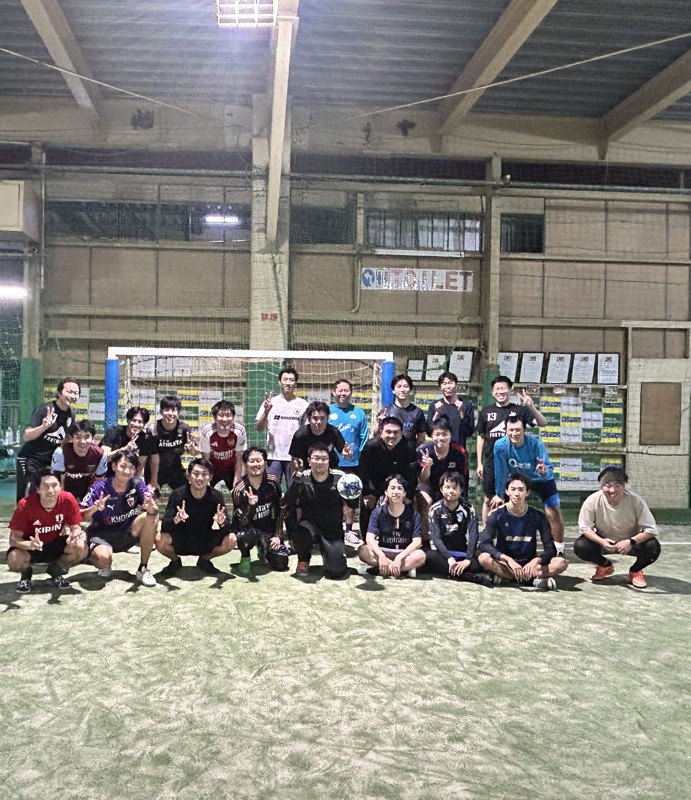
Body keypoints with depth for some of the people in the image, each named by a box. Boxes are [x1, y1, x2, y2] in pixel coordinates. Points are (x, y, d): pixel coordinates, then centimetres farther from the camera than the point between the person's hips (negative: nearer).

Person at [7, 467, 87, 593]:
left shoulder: (68, 499, -22)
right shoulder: (25, 505, -27)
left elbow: (75, 527, -11)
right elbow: (14, 538, -23)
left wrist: (74, 535, -36)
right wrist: (30, 545, -44)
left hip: (56, 544, 2)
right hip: (30, 546, -2)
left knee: (81, 548, -27)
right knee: (14, 560, -34)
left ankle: (55, 570, 6)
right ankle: (26, 573, 6)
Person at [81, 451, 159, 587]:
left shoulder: (137, 484, -9)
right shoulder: (99, 488, -16)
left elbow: (154, 511, -17)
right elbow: (81, 516, -20)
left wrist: (151, 508, -41)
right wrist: (95, 508, -41)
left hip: (126, 534, 3)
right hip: (101, 534, -3)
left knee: (151, 518, -23)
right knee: (103, 557, -37)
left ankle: (143, 569, -11)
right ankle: (105, 565, 6)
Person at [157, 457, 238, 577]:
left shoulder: (216, 496, -13)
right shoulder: (178, 494, -16)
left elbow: (227, 528, -15)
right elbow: (164, 526, -22)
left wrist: (222, 523, -40)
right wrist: (176, 520, -45)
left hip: (205, 543, 1)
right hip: (180, 542, -1)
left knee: (231, 540, -23)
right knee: (160, 539, -30)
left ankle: (204, 559, 8)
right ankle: (175, 561, 5)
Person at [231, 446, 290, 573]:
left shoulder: (273, 482, -9)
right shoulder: (239, 489, -18)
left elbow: (279, 510, 3)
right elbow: (243, 523, -22)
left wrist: (278, 535, -2)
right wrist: (250, 505, -40)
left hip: (268, 528, 3)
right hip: (248, 527, -3)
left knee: (281, 564, -10)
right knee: (245, 536, -39)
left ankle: (264, 552, 27)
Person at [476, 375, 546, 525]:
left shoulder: (519, 410, 0)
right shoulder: (486, 412, 6)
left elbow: (542, 424, -10)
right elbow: (481, 438, 10)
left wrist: (531, 407, -27)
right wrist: (479, 463, 7)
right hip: (491, 463, 1)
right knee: (489, 499, 8)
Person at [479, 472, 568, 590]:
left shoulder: (538, 517, -4)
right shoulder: (497, 515, -7)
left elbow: (550, 549, -6)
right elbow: (484, 544, -18)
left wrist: (536, 560, -27)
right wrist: (508, 559, -32)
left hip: (529, 565, 1)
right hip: (504, 564, -1)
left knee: (561, 562, -23)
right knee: (484, 558, -33)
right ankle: (534, 579, -25)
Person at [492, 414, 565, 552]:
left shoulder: (536, 444, -31)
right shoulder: (500, 446, -28)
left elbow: (550, 470, -32)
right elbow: (501, 472, -18)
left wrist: (544, 472, -55)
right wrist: (499, 494, -11)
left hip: (541, 480, -2)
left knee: (553, 512, -15)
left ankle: (559, 549, 3)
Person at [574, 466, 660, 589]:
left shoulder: (636, 500, -27)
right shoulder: (592, 501, -24)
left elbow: (651, 529, -23)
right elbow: (585, 527, -15)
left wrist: (631, 542, -39)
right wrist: (601, 542, -34)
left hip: (629, 542, -1)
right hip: (603, 541, 1)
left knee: (653, 547, -30)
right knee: (580, 546, -26)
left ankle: (635, 571, 5)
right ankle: (605, 566, 10)